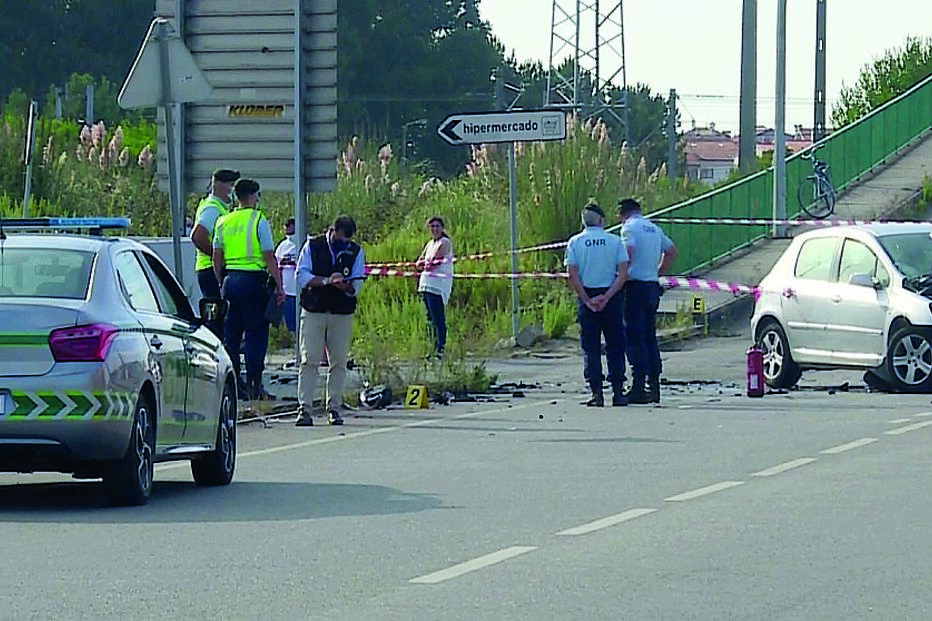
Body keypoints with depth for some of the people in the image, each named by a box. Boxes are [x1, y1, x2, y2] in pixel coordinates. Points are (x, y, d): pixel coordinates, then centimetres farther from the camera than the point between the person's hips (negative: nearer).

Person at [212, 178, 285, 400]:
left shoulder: (223, 222, 9)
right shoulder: (259, 221, -7)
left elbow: (217, 259, 13)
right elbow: (270, 259, -9)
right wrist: (279, 286, -5)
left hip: (230, 279, 5)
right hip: (253, 280, -5)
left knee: (231, 334, 10)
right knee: (256, 334, 0)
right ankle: (254, 385, -4)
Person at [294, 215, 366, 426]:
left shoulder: (356, 252, 8)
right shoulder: (312, 246, 2)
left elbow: (357, 285, 2)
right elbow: (302, 276, -5)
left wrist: (346, 286, -20)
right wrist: (327, 280, -17)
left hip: (343, 313, 2)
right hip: (313, 311, -2)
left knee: (339, 362, 2)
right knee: (309, 360, -7)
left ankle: (334, 409, 10)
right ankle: (304, 409, -8)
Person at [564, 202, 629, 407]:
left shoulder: (575, 242, 1)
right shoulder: (615, 241, 1)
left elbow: (572, 276, -8)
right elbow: (623, 273, -7)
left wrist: (587, 299, -6)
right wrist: (606, 297, -9)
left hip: (586, 297, 0)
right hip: (611, 296, 0)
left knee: (590, 348, 4)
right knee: (615, 347, 8)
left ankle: (596, 393, -3)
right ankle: (618, 392, 4)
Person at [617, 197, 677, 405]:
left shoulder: (629, 227, -7)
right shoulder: (654, 228, 17)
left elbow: (629, 253, -20)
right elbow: (671, 251, 22)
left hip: (635, 286, -7)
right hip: (652, 286, 7)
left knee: (635, 339, -7)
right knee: (650, 337, 11)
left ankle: (639, 386, -11)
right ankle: (654, 385, 11)